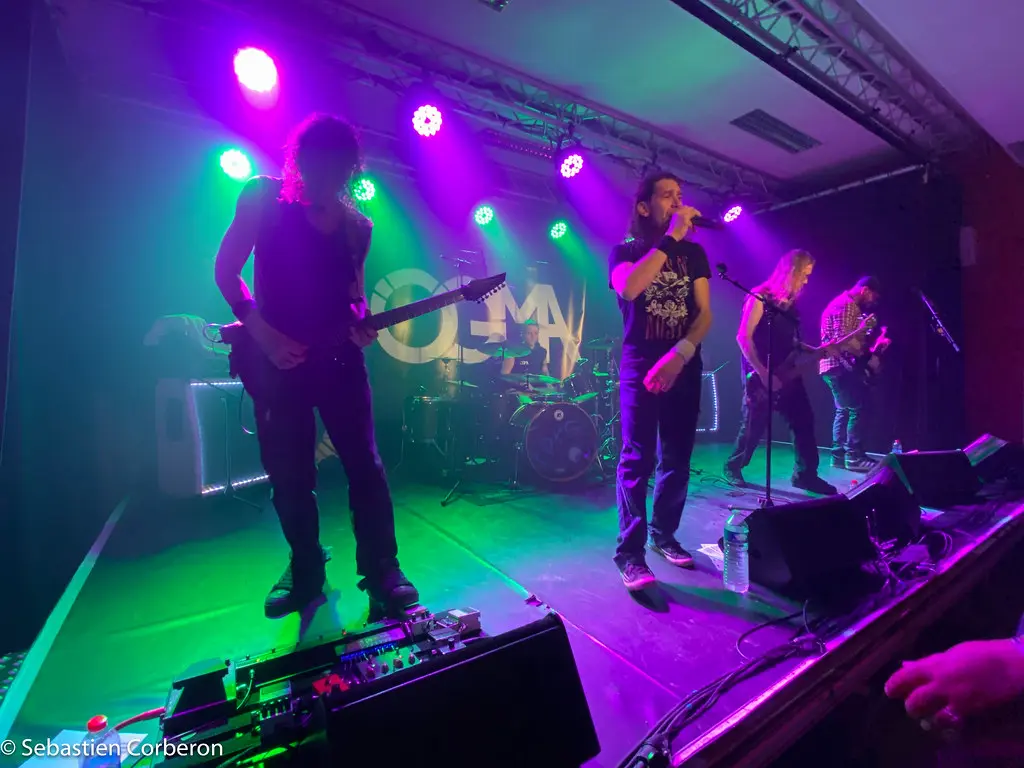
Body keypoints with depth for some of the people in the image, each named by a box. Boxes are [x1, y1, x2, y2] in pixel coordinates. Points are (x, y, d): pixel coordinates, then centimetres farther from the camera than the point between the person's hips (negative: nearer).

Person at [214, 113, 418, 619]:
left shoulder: (357, 226, 8)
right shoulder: (265, 198, 0)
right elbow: (226, 270, 0)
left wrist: (361, 324, -10)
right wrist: (262, 333, -12)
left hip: (338, 356, 2)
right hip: (276, 356, -1)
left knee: (364, 465, -4)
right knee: (289, 476, 6)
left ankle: (381, 570, 8)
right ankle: (306, 572, 25)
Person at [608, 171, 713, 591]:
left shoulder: (694, 253, 14)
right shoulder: (625, 250, 4)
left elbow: (705, 312, 5)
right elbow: (628, 288, -20)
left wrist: (680, 354, -13)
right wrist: (671, 237, -15)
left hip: (684, 366, 4)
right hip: (639, 367, -4)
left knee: (677, 459, 8)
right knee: (638, 459, -8)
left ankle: (663, 535, 24)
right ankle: (630, 553, -1)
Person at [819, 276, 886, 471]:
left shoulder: (849, 306, 22)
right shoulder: (846, 305, -11)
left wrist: (873, 348, 13)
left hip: (840, 365, 11)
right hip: (839, 365, -11)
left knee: (844, 410, 12)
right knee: (857, 408, -9)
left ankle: (839, 455, 16)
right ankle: (854, 457, -4)